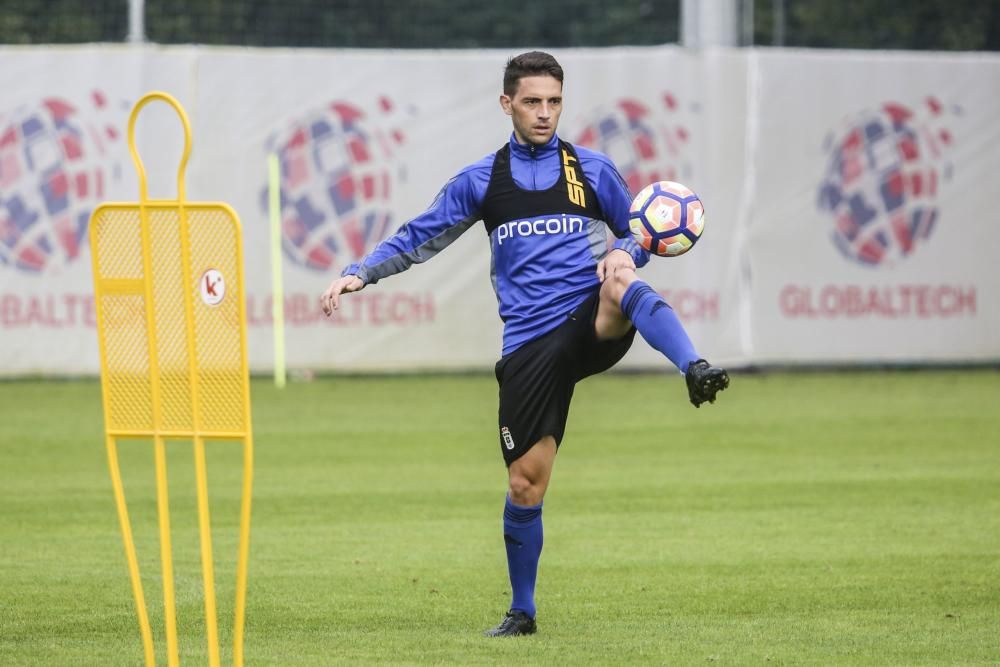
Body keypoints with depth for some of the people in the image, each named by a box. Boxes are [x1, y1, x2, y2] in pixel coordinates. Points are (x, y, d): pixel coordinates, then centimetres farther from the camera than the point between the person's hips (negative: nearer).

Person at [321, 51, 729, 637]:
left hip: (593, 324, -1)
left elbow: (640, 236, 15)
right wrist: (359, 274, 1)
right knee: (525, 482, 0)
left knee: (626, 288, -38)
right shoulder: (482, 181, 11)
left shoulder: (593, 170, 10)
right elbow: (419, 238, 15)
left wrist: (622, 254, -9)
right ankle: (522, 612, 17)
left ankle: (697, 371, -60)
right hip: (530, 343, 1)